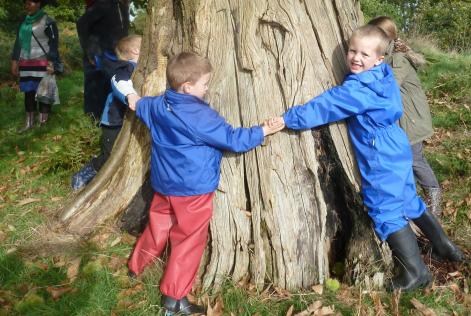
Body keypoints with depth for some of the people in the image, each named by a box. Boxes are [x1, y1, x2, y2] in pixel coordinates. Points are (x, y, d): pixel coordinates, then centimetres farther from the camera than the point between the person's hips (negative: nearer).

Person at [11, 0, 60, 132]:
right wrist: (15, 61, 10)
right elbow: (18, 43, 16)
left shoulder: (48, 22, -5)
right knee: (28, 92, 9)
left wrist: (51, 64, -17)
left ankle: (43, 124, 4)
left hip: (42, 64, -6)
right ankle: (29, 123, 18)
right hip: (26, 65, 6)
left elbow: (54, 44, -9)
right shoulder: (24, 22, 13)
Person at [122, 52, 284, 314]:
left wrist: (133, 99, 48)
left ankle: (136, 267, 43)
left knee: (158, 227, 25)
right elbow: (233, 139, -20)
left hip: (164, 185, 8)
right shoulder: (201, 116, -22)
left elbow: (139, 105, 25)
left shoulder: (158, 105, 2)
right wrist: (263, 131, -9)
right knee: (189, 240, 4)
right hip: (193, 190, -7)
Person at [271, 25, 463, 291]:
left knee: (386, 213, 0)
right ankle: (446, 247, 38)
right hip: (397, 153, 9)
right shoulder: (384, 76, 4)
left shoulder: (357, 90, -23)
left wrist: (288, 119, -16)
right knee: (409, 202, 23)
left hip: (382, 162, -9)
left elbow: (323, 107, -22)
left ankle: (416, 272, 9)